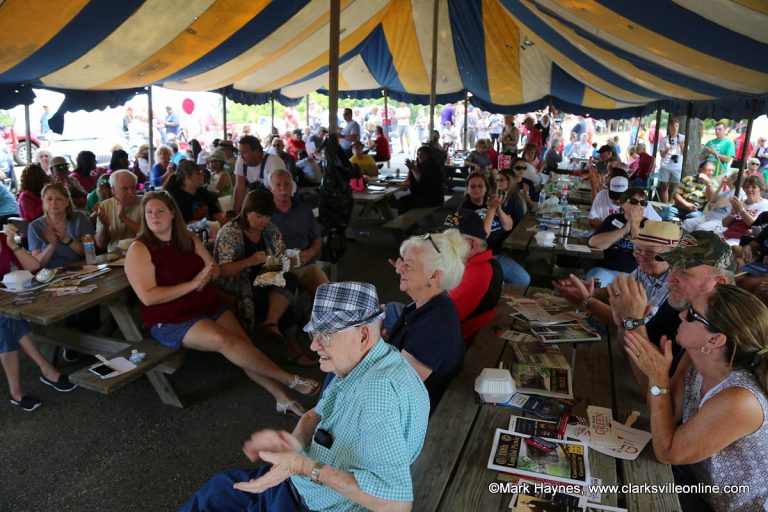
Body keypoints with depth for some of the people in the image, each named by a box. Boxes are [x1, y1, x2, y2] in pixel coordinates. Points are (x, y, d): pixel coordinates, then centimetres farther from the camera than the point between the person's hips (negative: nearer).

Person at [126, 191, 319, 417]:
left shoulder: (187, 239, 10)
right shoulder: (139, 249, -7)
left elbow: (215, 269, 14)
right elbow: (148, 297, -16)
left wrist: (205, 277, -12)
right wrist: (192, 284, -19)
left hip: (210, 307, 6)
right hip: (172, 321, -6)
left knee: (244, 344, -15)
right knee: (223, 340, -27)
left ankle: (283, 398, -13)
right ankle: (290, 379, -21)